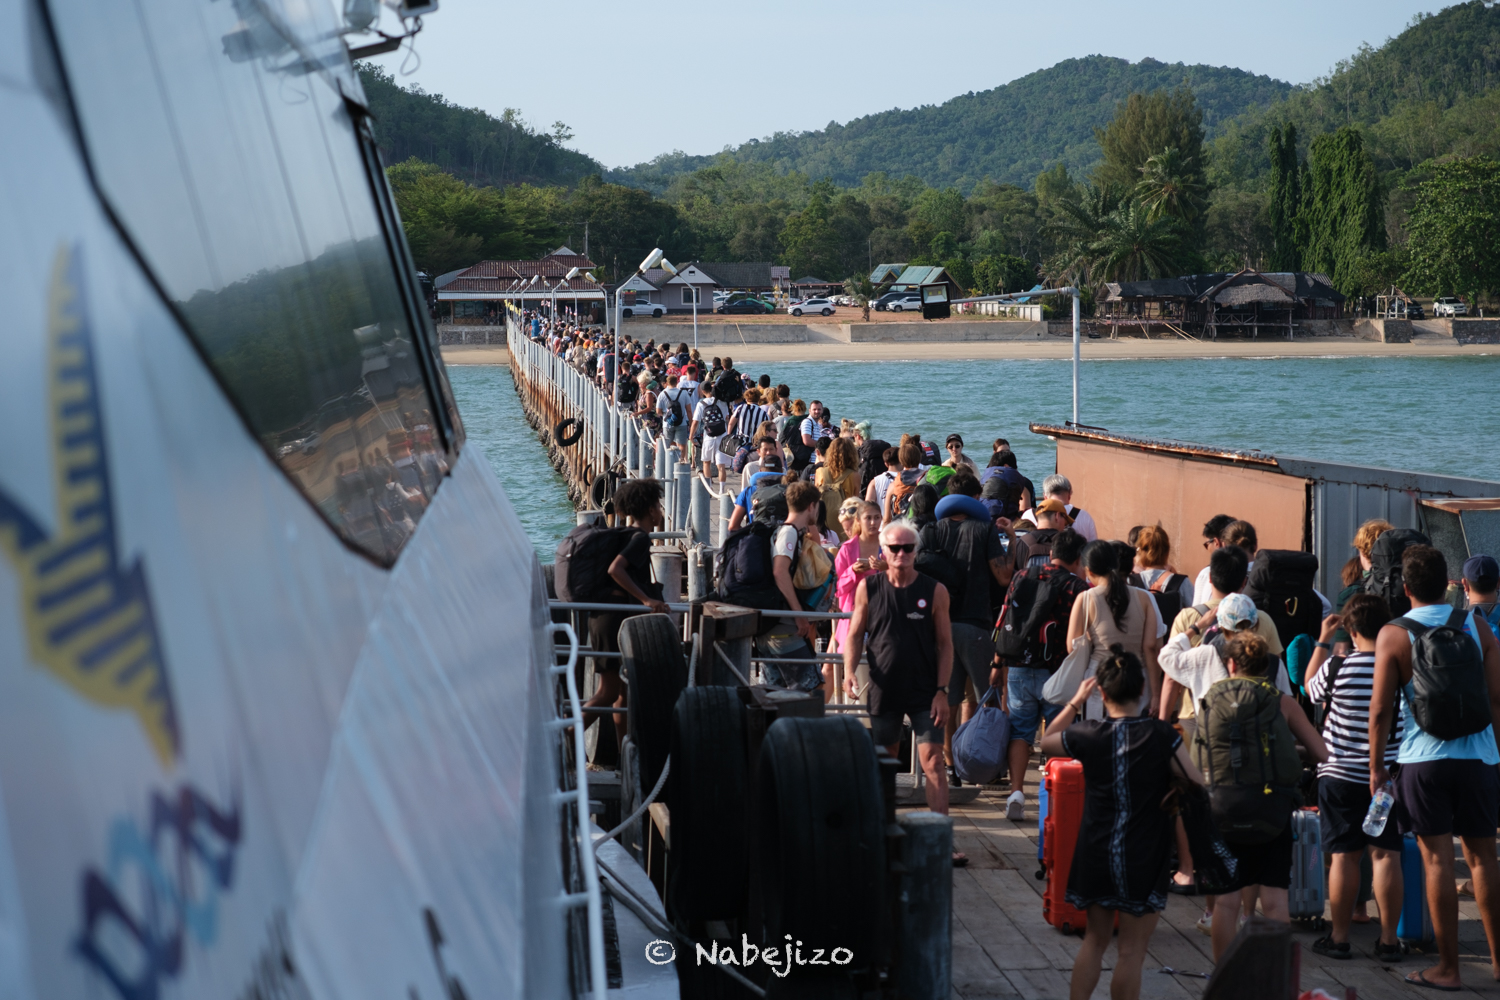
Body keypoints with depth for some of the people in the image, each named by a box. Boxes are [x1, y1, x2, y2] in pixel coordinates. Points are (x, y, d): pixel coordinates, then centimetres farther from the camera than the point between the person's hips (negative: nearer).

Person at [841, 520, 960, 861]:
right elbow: (855, 635, 8)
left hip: (925, 693, -2)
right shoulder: (869, 588, 1)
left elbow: (945, 644, 2)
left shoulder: (934, 591, -2)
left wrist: (941, 691, -6)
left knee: (932, 761, -9)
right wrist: (849, 671, -10)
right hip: (884, 689, 2)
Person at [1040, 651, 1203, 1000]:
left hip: (1095, 856, 3)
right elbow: (1198, 788, -10)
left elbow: (1046, 742, 16)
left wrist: (1076, 702, 19)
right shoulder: (1161, 736, -13)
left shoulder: (1087, 736, -5)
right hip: (1143, 861, -3)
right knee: (1131, 951, 4)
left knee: (1094, 940, 19)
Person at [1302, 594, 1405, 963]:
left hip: (1341, 776, -1)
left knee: (1344, 856, 5)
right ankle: (1388, 940, 8)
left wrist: (1324, 641, 14)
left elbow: (1310, 687, 8)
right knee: (1386, 855, 5)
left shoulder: (1337, 668, -13)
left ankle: (1339, 937, 12)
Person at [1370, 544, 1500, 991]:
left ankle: (1448, 968, 4)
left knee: (1438, 861, 0)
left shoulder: (1393, 635, -4)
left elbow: (1381, 709, -5)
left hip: (1423, 759, -3)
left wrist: (1376, 766, 5)